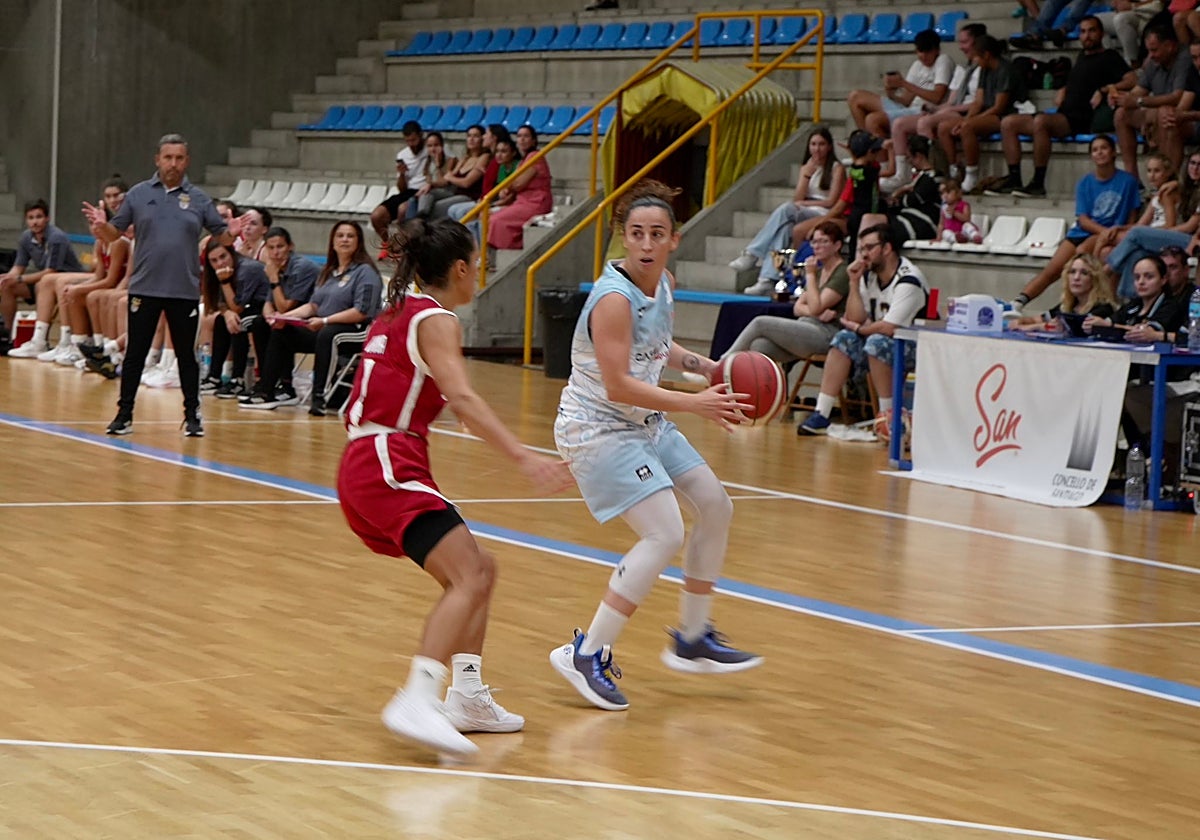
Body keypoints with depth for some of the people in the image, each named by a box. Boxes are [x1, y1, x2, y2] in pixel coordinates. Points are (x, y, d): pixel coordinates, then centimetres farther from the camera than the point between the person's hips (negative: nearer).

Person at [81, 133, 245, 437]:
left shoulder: (198, 198, 4)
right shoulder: (138, 194, 4)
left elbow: (221, 237, 5)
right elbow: (115, 233, 5)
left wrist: (232, 233, -17)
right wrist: (101, 227, -16)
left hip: (185, 292, 0)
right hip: (144, 289, 0)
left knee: (187, 355, 7)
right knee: (134, 353, 4)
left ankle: (192, 415, 16)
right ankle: (124, 414, 12)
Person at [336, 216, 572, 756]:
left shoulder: (396, 313, 21)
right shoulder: (436, 320, -7)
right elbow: (462, 396, -23)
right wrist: (524, 457, -31)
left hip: (364, 465, 10)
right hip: (389, 468, -10)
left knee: (478, 570, 17)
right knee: (469, 578, -22)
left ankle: (467, 696, 12)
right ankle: (416, 702, -37)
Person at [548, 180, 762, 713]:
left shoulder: (664, 285, 2)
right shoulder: (614, 298, -25)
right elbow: (617, 386, -29)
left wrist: (707, 368, 6)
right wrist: (693, 404, -29)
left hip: (645, 423, 10)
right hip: (597, 427, -10)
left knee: (715, 508, 18)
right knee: (664, 535, -21)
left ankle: (692, 641, 30)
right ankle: (587, 655, -14)